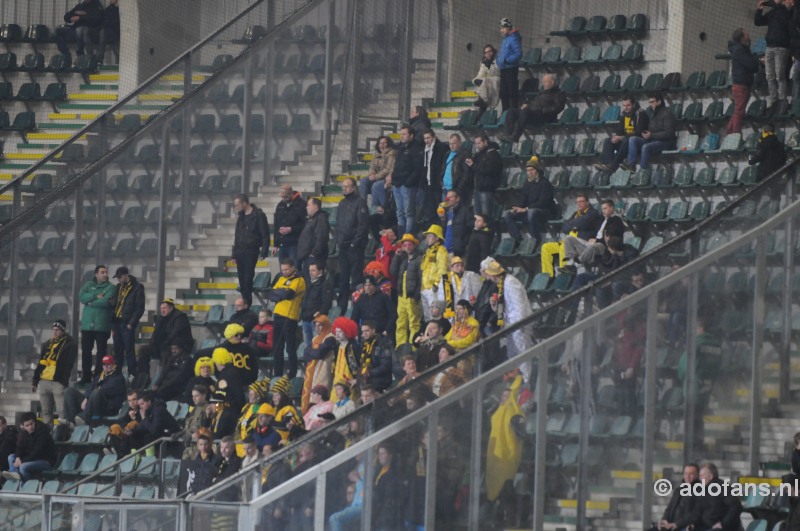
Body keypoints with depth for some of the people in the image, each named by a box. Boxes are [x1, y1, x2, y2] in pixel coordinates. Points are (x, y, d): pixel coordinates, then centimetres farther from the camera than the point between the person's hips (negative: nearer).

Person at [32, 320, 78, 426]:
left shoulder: (70, 345, 0)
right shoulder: (47, 345, 20)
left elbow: (67, 365, -9)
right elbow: (40, 363, 22)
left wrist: (64, 380, -18)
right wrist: (35, 380, 16)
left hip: (58, 382, -7)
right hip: (44, 381, 7)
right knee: (46, 412, 11)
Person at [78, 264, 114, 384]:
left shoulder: (110, 287, 0)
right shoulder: (88, 285, 12)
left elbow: (106, 302, -15)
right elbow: (81, 297, -5)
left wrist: (91, 303, -7)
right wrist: (96, 296, -15)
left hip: (102, 325, -4)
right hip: (87, 324, 4)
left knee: (101, 351, -2)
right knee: (85, 351, 6)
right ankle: (86, 377, 14)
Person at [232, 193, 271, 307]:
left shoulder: (258, 215, -7)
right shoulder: (241, 217, 15)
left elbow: (265, 235, -9)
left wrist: (264, 252, -14)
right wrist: (234, 254, 18)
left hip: (251, 252, -7)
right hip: (240, 253, 7)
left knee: (247, 279, -11)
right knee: (242, 280, 6)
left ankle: (247, 304, -8)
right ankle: (245, 303, 12)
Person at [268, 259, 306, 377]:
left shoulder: (298, 280, -6)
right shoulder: (280, 278, 16)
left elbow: (288, 294, -20)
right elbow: (271, 295, 8)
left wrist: (276, 292, -5)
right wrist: (281, 294, -10)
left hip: (289, 317, -8)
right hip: (278, 315, 8)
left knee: (290, 348, -4)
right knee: (277, 348, 12)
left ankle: (292, 375, 1)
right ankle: (277, 373, 20)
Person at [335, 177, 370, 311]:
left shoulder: (359, 203, -7)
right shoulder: (342, 204, 17)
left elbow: (363, 225, -13)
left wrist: (355, 242, -15)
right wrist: (338, 241, 10)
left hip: (355, 246, -8)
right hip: (343, 247, 8)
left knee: (355, 277, -8)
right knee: (343, 278, 10)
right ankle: (341, 306, 15)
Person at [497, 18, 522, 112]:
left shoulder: (513, 39, -12)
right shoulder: (505, 39, 17)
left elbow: (518, 54, -20)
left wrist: (507, 60, -24)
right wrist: (499, 61, 10)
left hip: (511, 68, -10)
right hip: (503, 69, 10)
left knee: (512, 92, -7)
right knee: (503, 93, 12)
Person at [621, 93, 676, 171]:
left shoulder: (667, 114, -7)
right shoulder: (653, 113, 19)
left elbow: (668, 133, -16)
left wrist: (651, 135, -19)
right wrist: (646, 134, 3)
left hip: (665, 142, -8)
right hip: (652, 140, 8)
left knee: (646, 147, -36)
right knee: (632, 139, -11)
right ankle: (631, 164, -26)